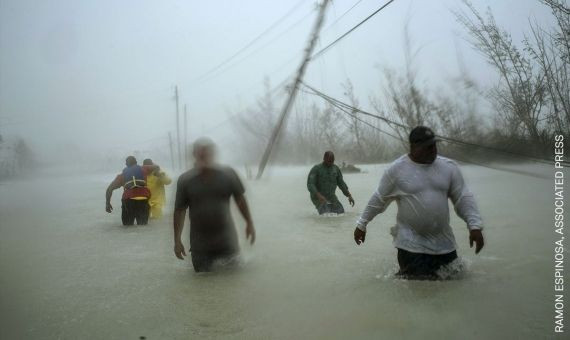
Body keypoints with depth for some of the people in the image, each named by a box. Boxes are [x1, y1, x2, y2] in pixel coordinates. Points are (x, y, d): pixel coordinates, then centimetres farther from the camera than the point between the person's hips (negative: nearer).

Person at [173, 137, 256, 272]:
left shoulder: (228, 174, -4)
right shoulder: (185, 180, -5)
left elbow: (240, 199, 7)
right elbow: (179, 211, -2)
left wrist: (249, 223, 7)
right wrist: (177, 240, -3)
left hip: (227, 241, 0)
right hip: (200, 245, 0)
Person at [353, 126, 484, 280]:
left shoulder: (449, 167, 0)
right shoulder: (396, 169, -8)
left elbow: (463, 198, 2)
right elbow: (378, 199, 1)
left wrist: (475, 225, -9)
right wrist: (362, 224, 6)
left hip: (444, 243, 4)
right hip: (411, 243, -4)